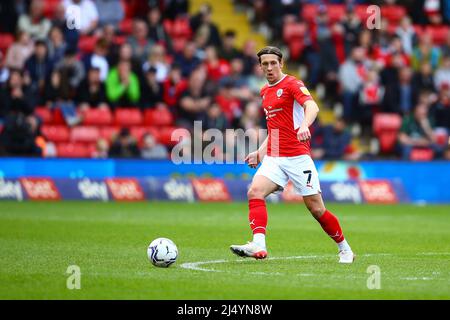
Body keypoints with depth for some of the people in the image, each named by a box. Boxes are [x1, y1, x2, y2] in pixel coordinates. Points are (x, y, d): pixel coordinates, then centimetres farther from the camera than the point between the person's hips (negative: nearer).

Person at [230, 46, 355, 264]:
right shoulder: (265, 92, 17)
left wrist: (305, 126, -45)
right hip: (273, 158, 6)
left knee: (316, 208, -3)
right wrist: (260, 152, 21)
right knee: (255, 192, -20)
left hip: (298, 157, -6)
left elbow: (312, 106, -25)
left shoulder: (292, 84, -6)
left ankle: (344, 249, 16)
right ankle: (258, 245, -30)